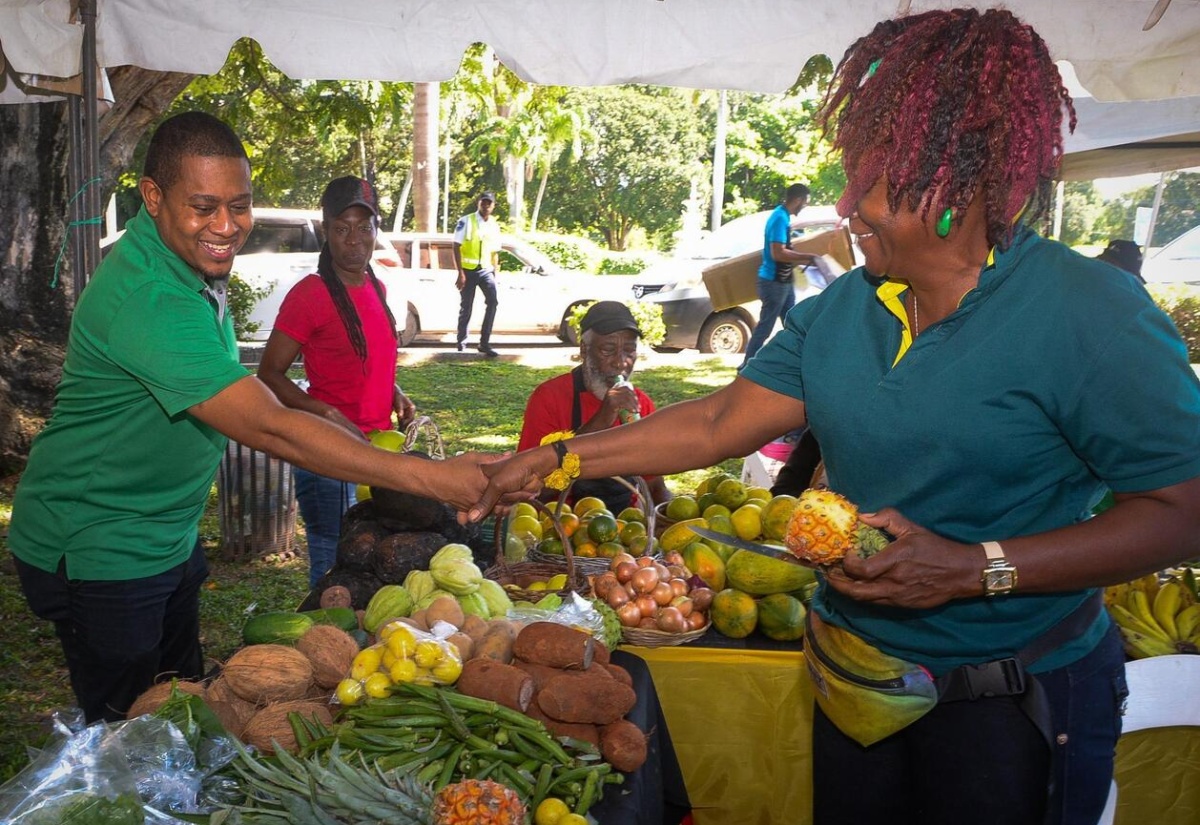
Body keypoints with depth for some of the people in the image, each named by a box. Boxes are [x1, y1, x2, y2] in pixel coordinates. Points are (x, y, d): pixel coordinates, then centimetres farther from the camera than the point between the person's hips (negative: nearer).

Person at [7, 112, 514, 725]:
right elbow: (269, 427, -39)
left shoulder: (195, 264, 0)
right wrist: (433, 479, -42)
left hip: (168, 535, 9)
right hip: (97, 552, -9)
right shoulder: (148, 299, -32)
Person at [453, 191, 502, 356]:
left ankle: (484, 343, -10)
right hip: (468, 270, -3)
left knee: (492, 301, -15)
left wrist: (495, 273, 7)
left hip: (486, 270, 3)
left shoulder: (494, 226, 8)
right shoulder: (466, 221, -6)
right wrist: (460, 273, -14)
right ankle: (462, 341, 25)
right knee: (466, 307, 5)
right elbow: (456, 247, -8)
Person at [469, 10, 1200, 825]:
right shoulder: (837, 312, -2)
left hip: (1011, 704, -5)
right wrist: (558, 459, -2)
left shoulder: (1092, 316, -19)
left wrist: (975, 568, -26)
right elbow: (719, 424, 0)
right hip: (857, 678, 5)